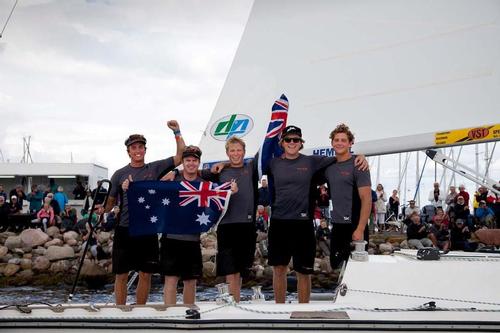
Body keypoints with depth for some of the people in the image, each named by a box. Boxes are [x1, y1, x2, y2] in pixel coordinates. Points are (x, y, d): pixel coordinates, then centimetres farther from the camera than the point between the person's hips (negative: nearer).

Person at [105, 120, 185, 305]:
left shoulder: (155, 169, 6)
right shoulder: (120, 174, 4)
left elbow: (180, 155, 2)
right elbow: (110, 203, 7)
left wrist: (177, 132, -5)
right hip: (125, 229, -1)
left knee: (146, 274, 7)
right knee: (121, 274, 4)